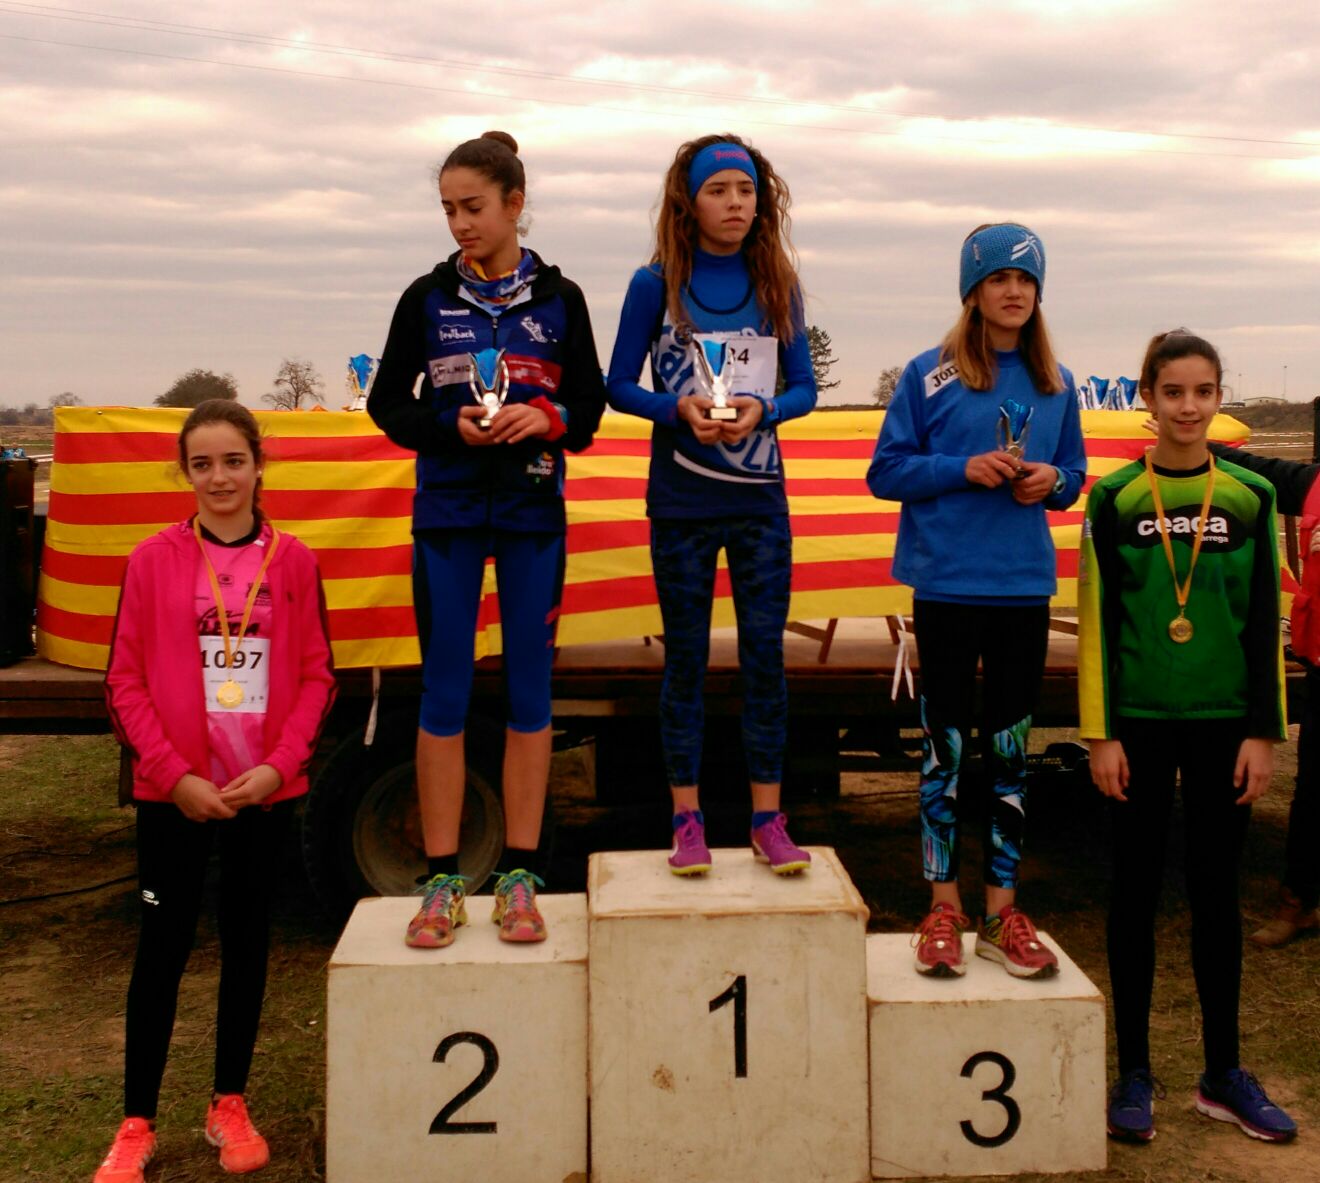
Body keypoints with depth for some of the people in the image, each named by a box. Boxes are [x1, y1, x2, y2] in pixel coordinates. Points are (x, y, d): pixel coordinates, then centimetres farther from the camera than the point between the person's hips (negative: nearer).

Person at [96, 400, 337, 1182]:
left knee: (248, 941, 12)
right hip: (172, 792, -1)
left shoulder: (293, 561, 0)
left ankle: (230, 1106, 27)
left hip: (266, 789, 1)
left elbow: (316, 675, 0)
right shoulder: (154, 560, -3)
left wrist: (278, 765, -11)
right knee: (163, 947, 5)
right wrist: (176, 774, -11)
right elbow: (126, 680, -3)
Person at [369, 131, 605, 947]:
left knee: (529, 691, 4)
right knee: (444, 693, 1)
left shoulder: (558, 298, 3)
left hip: (534, 514, 0)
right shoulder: (428, 297, 3)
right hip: (448, 512, 0)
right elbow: (387, 402, 5)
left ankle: (520, 876, 13)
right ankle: (443, 880, 11)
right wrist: (450, 427, -13)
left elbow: (591, 403, 6)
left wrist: (547, 419, -16)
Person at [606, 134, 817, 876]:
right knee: (686, 656, 6)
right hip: (681, 499, -1)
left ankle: (768, 818, 13)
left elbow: (805, 387, 6)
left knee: (765, 652, 3)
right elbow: (619, 386, 0)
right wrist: (679, 409, -18)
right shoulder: (656, 284, -2)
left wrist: (763, 409, -14)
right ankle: (688, 819, 15)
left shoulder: (777, 284, 4)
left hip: (760, 495, 2)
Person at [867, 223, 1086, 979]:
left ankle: (1002, 909, 19)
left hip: (1023, 588, 3)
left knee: (1011, 749, 9)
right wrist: (964, 468, -17)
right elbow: (886, 471, -3)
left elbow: (1075, 474, 15)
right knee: (946, 747, 4)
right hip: (947, 584, -3)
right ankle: (944, 907, 16)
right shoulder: (930, 375, -2)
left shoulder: (1057, 385, 8)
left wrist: (1053, 481, -7)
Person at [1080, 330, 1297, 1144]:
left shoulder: (1250, 497, 3)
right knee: (1137, 891, 6)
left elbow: (1265, 623, 4)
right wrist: (1100, 733, -6)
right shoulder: (1115, 499, -1)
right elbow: (1097, 622, -2)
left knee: (1217, 894, 9)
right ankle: (1135, 1073, 16)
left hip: (1223, 723, 1)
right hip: (1140, 721, -1)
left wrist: (1264, 732, -1)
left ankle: (1223, 1075, 21)